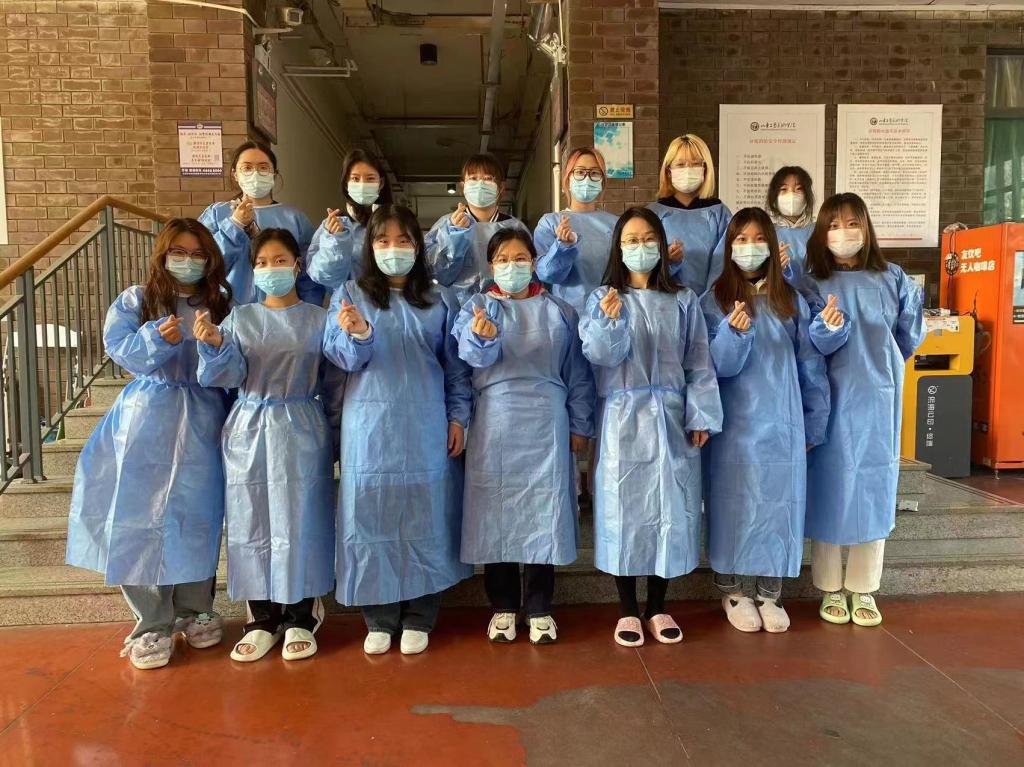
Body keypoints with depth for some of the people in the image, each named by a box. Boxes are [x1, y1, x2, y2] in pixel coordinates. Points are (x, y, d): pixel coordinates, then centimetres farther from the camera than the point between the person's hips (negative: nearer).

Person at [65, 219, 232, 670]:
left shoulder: (222, 305, 9)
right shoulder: (136, 301, 6)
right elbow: (119, 348, -7)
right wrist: (157, 337, -21)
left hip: (202, 425, 1)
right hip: (148, 421, 0)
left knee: (197, 518, 3)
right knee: (141, 518, -1)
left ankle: (194, 611, 23)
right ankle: (152, 624, 11)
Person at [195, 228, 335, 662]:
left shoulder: (318, 319, 5)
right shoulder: (240, 318, 9)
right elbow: (226, 376, -2)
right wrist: (214, 345, -21)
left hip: (300, 430, -2)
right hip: (249, 430, 2)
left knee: (298, 521, 1)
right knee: (251, 523, 5)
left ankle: (300, 618, 16)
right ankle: (263, 619, 19)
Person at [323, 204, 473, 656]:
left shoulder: (440, 301, 9)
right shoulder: (350, 295, 6)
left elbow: (456, 366, 10)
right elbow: (342, 357, -4)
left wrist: (458, 416, 2)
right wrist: (357, 335, -24)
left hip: (426, 429, 1)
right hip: (369, 428, 0)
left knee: (424, 519, 5)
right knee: (371, 518, 3)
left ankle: (419, 618, 20)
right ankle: (379, 618, 19)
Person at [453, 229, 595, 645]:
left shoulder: (558, 310, 10)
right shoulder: (477, 307, 5)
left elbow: (577, 372, 11)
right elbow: (472, 354, -16)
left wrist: (580, 424, 7)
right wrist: (481, 337, -39)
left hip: (546, 424, 1)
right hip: (495, 424, -1)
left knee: (544, 511, 4)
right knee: (497, 511, 5)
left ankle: (539, 609, 18)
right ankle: (503, 607, 20)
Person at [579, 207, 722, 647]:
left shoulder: (683, 301, 7)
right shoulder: (603, 298, 2)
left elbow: (698, 362, 5)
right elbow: (598, 355, -11)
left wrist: (701, 417, -1)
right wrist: (609, 321, -28)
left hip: (671, 418, 2)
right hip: (623, 418, -2)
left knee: (670, 508, 6)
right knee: (625, 507, 2)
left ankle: (658, 607, 22)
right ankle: (627, 610, 16)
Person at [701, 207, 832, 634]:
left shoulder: (791, 301, 5)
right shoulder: (714, 301, -2)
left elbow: (810, 367, 7)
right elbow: (715, 367, -8)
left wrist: (814, 426, 6)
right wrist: (734, 334, -27)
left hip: (782, 426, 2)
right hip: (734, 427, -2)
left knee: (778, 505, 8)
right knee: (733, 506, 5)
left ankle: (770, 594, 23)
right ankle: (731, 593, 22)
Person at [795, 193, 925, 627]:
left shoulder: (892, 279, 7)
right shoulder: (814, 285, -1)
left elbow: (909, 340, 13)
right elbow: (812, 350, -11)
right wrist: (829, 330, -25)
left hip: (880, 399, 3)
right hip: (834, 400, -2)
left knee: (874, 489, 8)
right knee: (831, 487, 3)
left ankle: (863, 589, 21)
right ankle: (831, 590, 17)